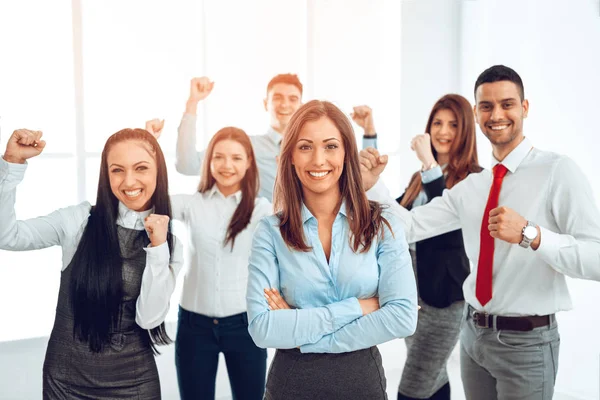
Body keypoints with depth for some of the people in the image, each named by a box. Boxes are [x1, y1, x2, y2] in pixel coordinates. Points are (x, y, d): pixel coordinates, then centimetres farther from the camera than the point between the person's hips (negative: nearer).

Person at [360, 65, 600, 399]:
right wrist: (372, 184, -9)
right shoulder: (470, 186, 6)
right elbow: (409, 227, 3)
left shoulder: (557, 171, -13)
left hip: (526, 341, -5)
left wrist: (530, 234, -33)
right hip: (474, 334, 6)